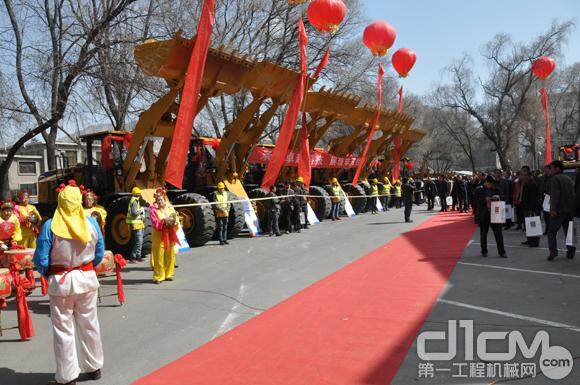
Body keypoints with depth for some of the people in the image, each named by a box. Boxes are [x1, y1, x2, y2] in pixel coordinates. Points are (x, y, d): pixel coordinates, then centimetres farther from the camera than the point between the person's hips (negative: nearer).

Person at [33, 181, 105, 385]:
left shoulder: (50, 226, -14)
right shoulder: (91, 223, -7)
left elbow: (41, 260, -11)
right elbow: (99, 254, 2)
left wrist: (49, 275, 7)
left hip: (60, 282, -3)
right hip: (87, 279, 3)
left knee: (63, 329, 10)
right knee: (89, 324, 17)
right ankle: (94, 367, 31)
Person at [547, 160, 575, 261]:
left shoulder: (554, 178, -7)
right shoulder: (568, 179, 18)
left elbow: (555, 195, -18)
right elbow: (573, 194, 20)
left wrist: (553, 209, -21)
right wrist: (572, 209, 23)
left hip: (559, 210, -8)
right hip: (570, 210, 8)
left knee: (551, 231, -5)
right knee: (568, 231, 14)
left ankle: (553, 250, -16)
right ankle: (571, 251, 15)